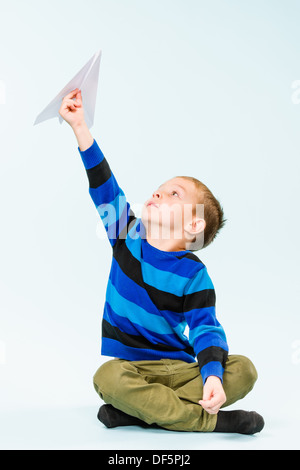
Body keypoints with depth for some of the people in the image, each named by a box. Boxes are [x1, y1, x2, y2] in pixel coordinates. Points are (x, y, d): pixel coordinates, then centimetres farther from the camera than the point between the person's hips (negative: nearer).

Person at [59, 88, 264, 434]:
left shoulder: (194, 274, -6)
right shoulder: (127, 236, 3)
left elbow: (205, 330, -12)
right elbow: (104, 188, -2)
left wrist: (213, 376, -31)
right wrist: (80, 127, -7)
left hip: (177, 368, 0)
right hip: (128, 365, 1)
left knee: (243, 370, -23)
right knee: (108, 378, -35)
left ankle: (139, 410, -26)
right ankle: (214, 421, -28)